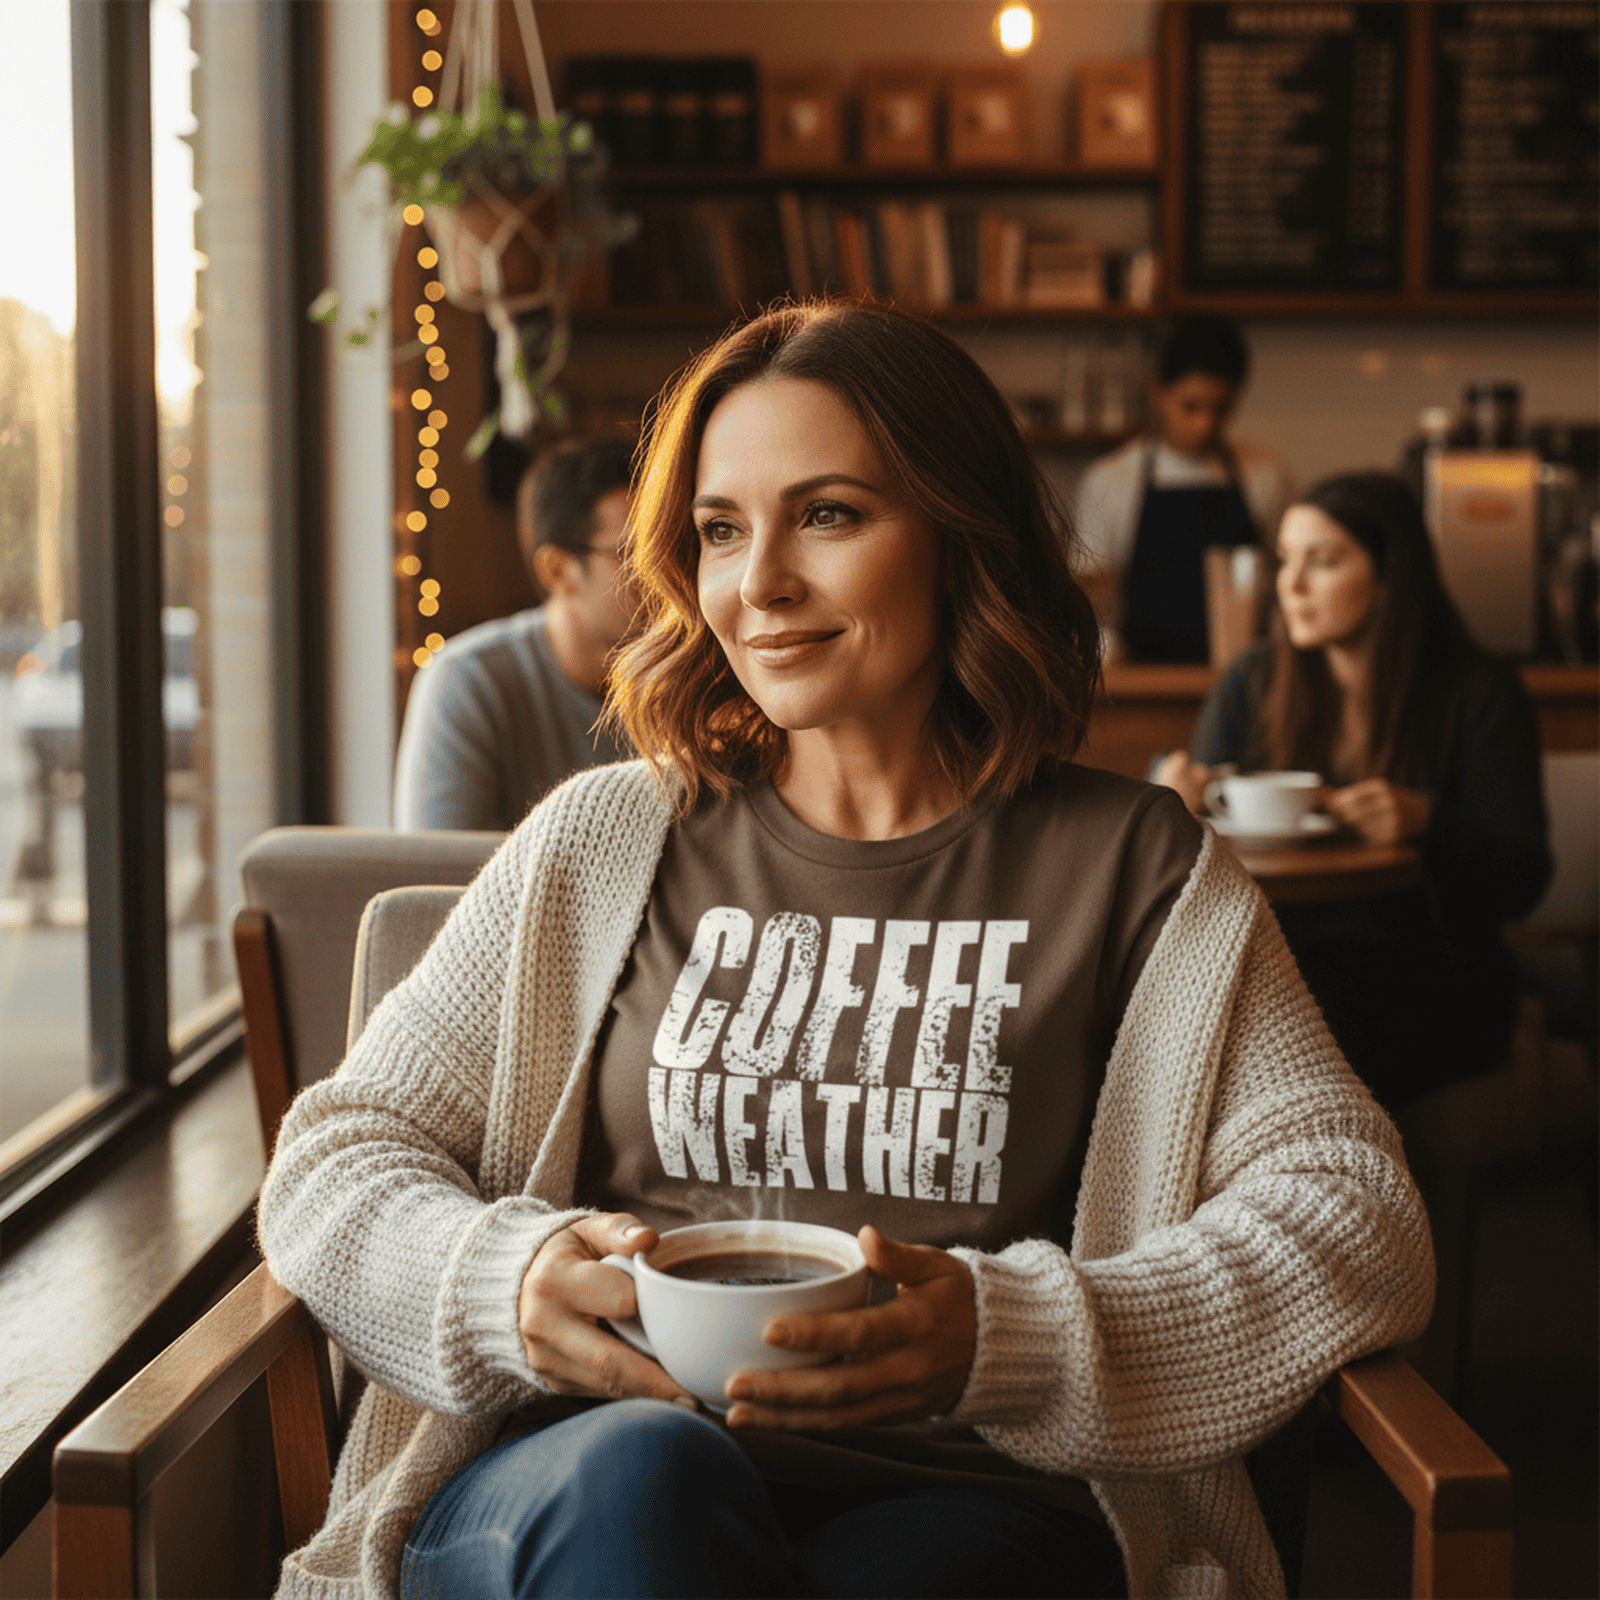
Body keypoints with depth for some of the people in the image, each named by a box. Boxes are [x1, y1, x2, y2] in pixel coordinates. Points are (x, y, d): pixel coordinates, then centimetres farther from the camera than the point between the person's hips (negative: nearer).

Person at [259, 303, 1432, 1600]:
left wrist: (1002, 1337, -15)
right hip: (575, 1485, 1)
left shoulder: (1127, 867, 10)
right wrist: (503, 1278, -10)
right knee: (642, 1464, -35)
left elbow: (1362, 1222, 1)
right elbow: (334, 1158, 13)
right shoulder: (599, 846, 14)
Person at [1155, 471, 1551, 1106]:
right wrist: (1177, 799, -14)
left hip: (1419, 970, -2)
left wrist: (1425, 824, -23)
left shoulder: (1478, 692, 2)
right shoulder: (1253, 683, 12)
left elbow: (1522, 880, -3)